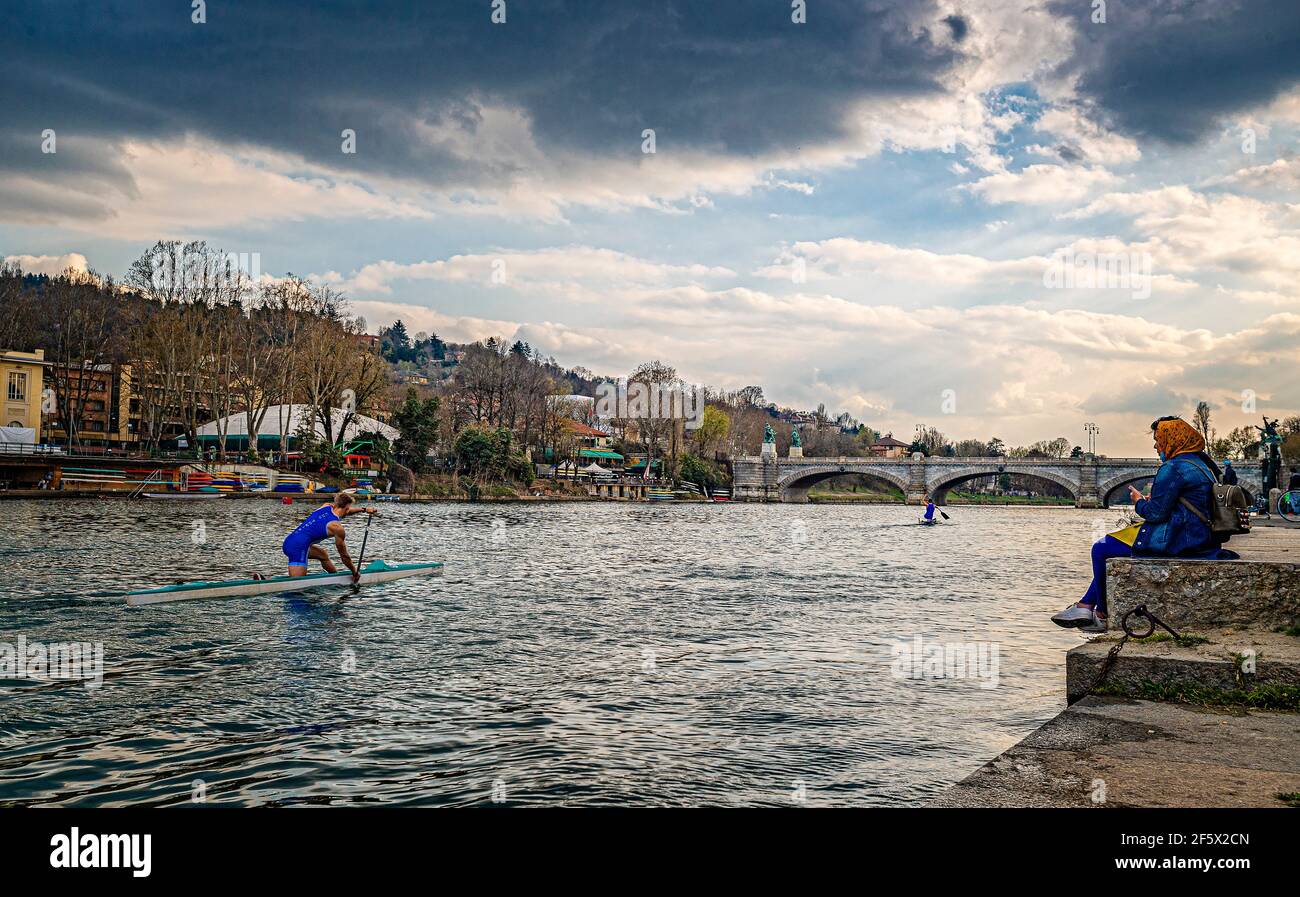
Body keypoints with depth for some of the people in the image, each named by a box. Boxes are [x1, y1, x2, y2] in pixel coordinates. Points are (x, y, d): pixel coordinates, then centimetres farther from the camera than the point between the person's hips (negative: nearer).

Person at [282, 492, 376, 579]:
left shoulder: (326, 507, 10)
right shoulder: (337, 527, -9)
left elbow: (344, 511, 37)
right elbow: (344, 556, 2)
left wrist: (363, 510, 44)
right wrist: (355, 572, 16)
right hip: (298, 548, -10)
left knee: (323, 554, 32)